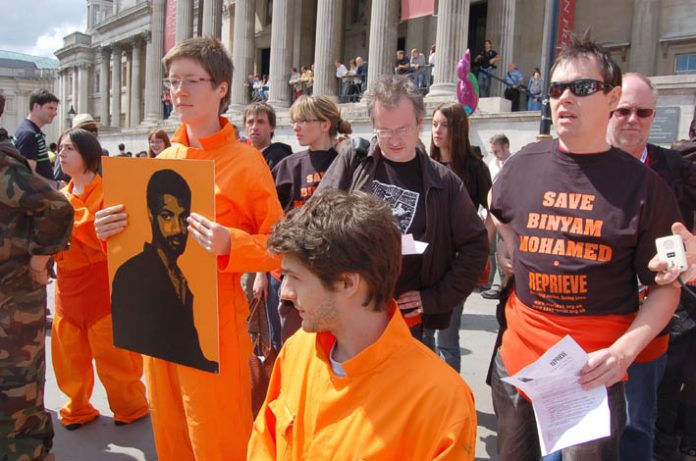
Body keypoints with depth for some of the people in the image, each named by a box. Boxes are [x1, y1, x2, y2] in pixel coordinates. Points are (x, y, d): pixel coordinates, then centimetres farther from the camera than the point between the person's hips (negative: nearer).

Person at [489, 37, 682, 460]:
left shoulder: (642, 183, -6)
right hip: (517, 355, 4)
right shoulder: (523, 166, 2)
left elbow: (665, 287, -5)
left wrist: (624, 351, -19)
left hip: (594, 370, -3)